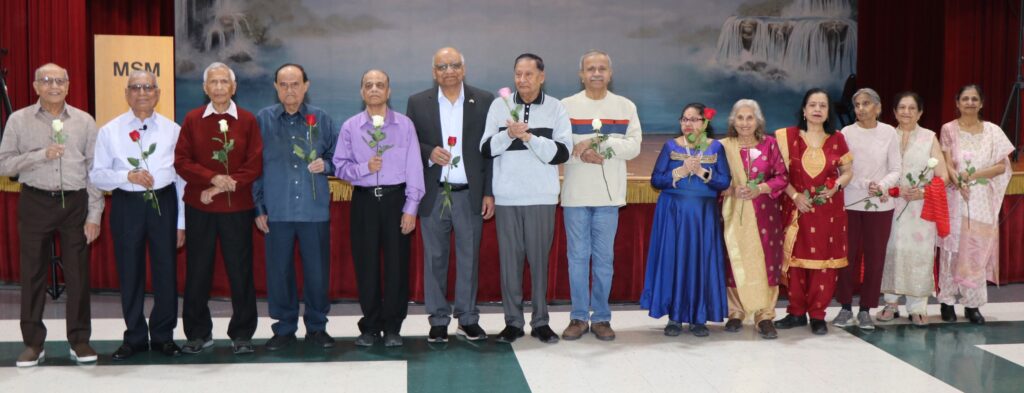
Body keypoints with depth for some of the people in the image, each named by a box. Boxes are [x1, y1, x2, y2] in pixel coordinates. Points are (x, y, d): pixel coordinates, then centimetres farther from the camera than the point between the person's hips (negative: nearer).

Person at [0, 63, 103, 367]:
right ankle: (33, 343, 15)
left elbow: (95, 170, 3)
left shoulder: (84, 122, 4)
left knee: (78, 273, 3)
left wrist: (94, 214, -2)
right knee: (33, 274, 5)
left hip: (75, 203, 0)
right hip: (35, 203, 0)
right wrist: (41, 155, -15)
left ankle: (79, 340, 14)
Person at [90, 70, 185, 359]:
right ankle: (134, 337, 22)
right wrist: (128, 176, -16)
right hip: (126, 205, 0)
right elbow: (96, 175, 2)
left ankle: (163, 335, 20)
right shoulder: (110, 131, 4)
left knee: (166, 271, 4)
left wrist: (182, 222, 2)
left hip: (164, 202, 0)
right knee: (129, 273, 7)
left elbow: (182, 177, 5)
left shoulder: (172, 130, 5)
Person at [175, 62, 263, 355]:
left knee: (241, 271, 2)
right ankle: (198, 333, 19)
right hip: (198, 208, 1)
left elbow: (255, 164, -2)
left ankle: (242, 334, 14)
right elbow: (181, 161, 1)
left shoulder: (247, 121, 3)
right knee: (197, 272, 6)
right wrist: (213, 178, -14)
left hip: (237, 208, -1)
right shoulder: (192, 120, 6)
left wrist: (225, 187, -11)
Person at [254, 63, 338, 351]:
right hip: (276, 210, 0)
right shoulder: (262, 120, 4)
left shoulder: (321, 119, 6)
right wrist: (258, 207, 2)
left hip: (314, 209, 0)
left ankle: (317, 327, 19)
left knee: (317, 271, 4)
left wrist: (325, 165, -10)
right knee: (278, 271, 5)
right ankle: (284, 328, 19)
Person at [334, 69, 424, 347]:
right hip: (364, 200, 1)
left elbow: (414, 168, -1)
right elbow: (340, 166, 5)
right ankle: (370, 327, 17)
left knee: (397, 264, 0)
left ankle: (392, 328, 12)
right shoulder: (350, 127, 6)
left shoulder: (404, 125, 2)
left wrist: (411, 208, -6)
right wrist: (365, 168, -14)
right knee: (366, 264, 4)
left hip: (396, 198, -1)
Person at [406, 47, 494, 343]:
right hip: (433, 195, 1)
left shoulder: (484, 102, 3)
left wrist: (489, 192, -2)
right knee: (435, 258, 6)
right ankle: (438, 320, 16)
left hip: (470, 194, 0)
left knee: (469, 257, 6)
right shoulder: (418, 103, 5)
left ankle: (468, 319, 17)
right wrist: (428, 153, -14)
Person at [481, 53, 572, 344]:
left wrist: (529, 136, -15)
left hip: (541, 197, -1)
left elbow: (562, 152, -6)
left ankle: (540, 321, 14)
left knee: (540, 259, 4)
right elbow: (486, 148, 2)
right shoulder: (499, 105, 6)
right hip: (506, 196, 1)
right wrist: (508, 134, -15)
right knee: (509, 259, 5)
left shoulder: (555, 109, 2)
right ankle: (513, 321, 14)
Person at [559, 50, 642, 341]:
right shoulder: (566, 106, 4)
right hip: (575, 194, 0)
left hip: (609, 195, 1)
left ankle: (601, 317, 14)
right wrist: (580, 153, -19)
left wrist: (597, 143, -14)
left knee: (604, 257, 5)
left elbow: (634, 147, -3)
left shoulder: (626, 107, 7)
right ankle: (579, 317, 12)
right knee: (577, 256, 4)